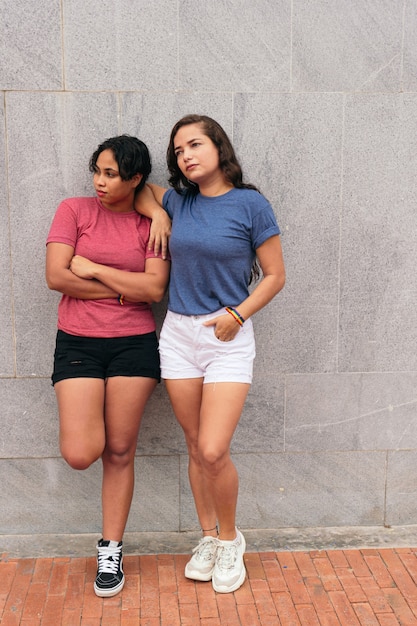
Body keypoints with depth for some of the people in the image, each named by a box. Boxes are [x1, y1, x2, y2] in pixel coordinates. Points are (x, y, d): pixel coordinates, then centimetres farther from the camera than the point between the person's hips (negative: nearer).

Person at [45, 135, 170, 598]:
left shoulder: (151, 225, 3)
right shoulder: (74, 211, 2)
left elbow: (155, 288, -9)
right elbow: (56, 276, -8)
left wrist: (94, 269, -9)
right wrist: (125, 289, -7)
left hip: (134, 346, 1)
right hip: (77, 344, 0)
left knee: (119, 452, 6)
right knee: (80, 455, -10)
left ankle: (110, 553, 22)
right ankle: (91, 421, 28)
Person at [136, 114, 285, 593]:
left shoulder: (250, 204, -6)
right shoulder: (178, 201, 6)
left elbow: (275, 275, -2)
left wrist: (236, 315, -13)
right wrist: (157, 213, 4)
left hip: (228, 337, -4)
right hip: (178, 334, 4)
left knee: (214, 451, -11)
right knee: (195, 447, 11)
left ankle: (230, 539, 15)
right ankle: (208, 537, 29)